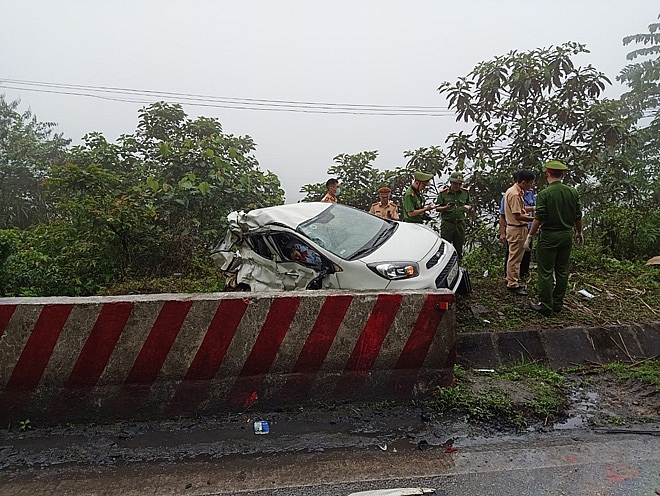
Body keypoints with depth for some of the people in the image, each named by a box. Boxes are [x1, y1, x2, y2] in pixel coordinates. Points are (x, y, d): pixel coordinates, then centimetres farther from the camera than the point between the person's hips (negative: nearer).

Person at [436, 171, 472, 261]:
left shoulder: (465, 192, 7)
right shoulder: (443, 193, -3)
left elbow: (470, 205, 16)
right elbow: (437, 208, -1)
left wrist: (467, 208, -8)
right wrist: (446, 208, -22)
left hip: (460, 224, 3)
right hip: (447, 224, -3)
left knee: (459, 247, 11)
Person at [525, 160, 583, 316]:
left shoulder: (543, 194, -14)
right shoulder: (573, 192, 2)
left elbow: (539, 218, -16)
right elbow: (578, 216, 7)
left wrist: (529, 236, -8)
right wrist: (579, 233, 22)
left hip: (549, 236, -5)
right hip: (567, 235, 6)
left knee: (545, 272, 1)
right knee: (562, 271, 14)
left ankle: (545, 306, 5)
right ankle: (558, 304, 24)